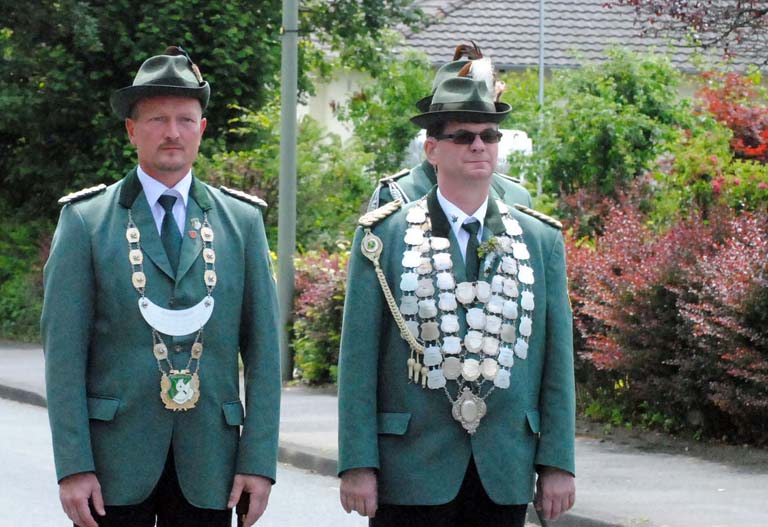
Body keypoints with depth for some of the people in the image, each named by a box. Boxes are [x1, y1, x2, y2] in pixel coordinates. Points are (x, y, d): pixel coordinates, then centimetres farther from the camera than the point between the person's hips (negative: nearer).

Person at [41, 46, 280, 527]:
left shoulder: (243, 220, 9)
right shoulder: (86, 220, 2)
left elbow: (262, 348, 6)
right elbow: (64, 352, -2)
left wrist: (259, 460, -2)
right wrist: (73, 466, -9)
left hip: (207, 464, 2)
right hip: (114, 464, -2)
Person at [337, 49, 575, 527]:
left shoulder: (542, 240, 9)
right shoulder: (384, 236, 1)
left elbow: (558, 358, 7)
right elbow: (359, 359, -1)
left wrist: (558, 463, 2)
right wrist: (357, 464, -8)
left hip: (505, 473, 2)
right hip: (411, 470, -2)